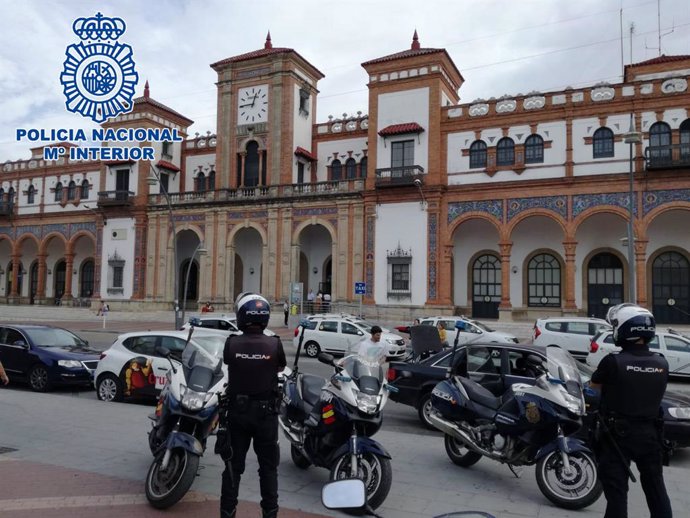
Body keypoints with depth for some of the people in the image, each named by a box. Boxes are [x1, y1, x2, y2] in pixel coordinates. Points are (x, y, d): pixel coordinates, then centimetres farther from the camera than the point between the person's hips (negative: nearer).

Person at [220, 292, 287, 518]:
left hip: (237, 411, 1)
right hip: (265, 412, -1)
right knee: (268, 466, 13)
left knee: (234, 465, 14)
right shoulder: (274, 344, -15)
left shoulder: (231, 343, -13)